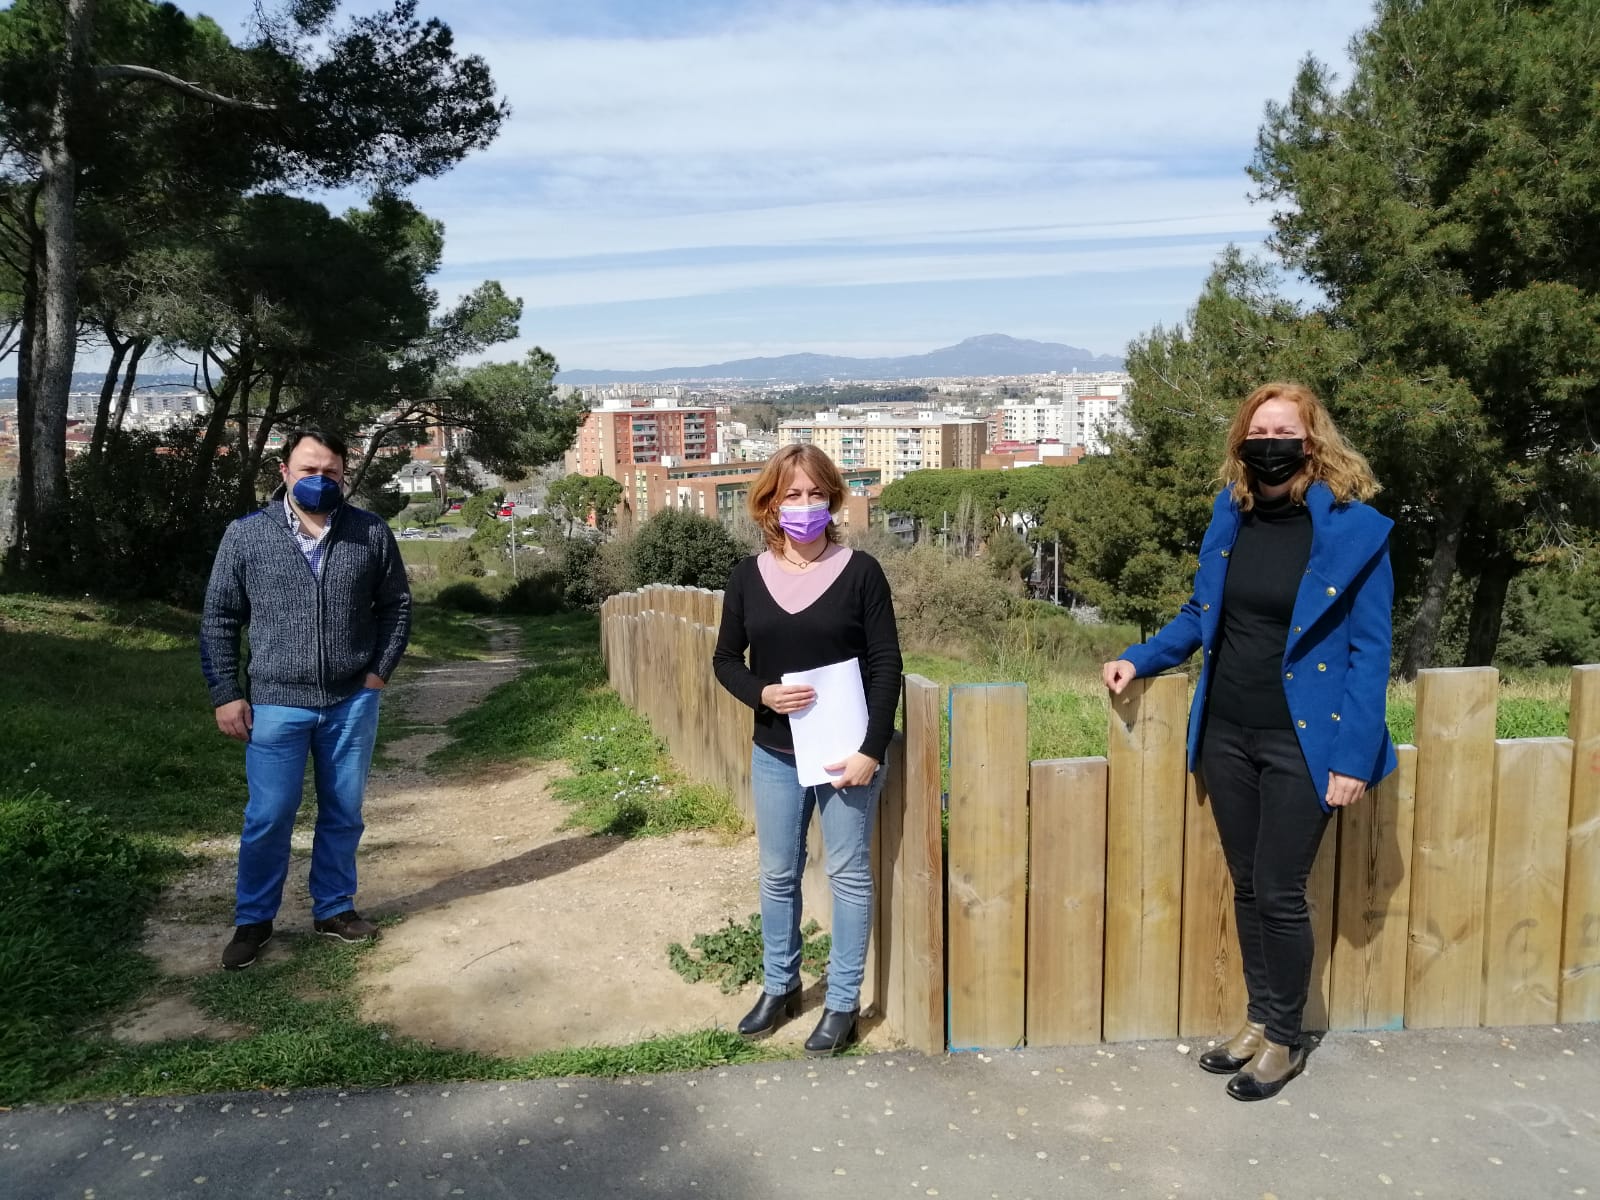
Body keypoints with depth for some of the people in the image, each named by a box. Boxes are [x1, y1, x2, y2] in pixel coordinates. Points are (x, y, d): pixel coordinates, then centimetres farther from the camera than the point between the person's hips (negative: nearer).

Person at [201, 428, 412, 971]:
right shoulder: (245, 535, -4)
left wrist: (380, 669, 1)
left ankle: (334, 908, 30)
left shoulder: (371, 533, -1)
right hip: (276, 704, -1)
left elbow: (396, 605, 9)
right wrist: (226, 695, -2)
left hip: (352, 702, 2)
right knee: (268, 818, 5)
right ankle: (253, 920, 24)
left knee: (344, 813, 12)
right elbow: (219, 619, 1)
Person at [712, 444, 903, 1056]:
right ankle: (779, 987, 33)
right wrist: (762, 693, -14)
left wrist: (871, 750, -14)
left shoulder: (860, 571, -8)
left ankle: (842, 1003, 20)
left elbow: (886, 665, -8)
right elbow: (725, 660, 7)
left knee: (849, 874, 7)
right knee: (778, 874, 15)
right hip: (775, 753, 3)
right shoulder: (748, 575, 1)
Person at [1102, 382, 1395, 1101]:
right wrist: (1138, 659, 3)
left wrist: (1354, 758, -15)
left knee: (1278, 894, 2)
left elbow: (1368, 652, -11)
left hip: (1301, 743, -5)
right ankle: (1259, 1019, 32)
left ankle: (1284, 1040, 22)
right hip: (1226, 736, 5)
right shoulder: (1229, 518, 3)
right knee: (1246, 886, 15)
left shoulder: (1353, 530, -11)